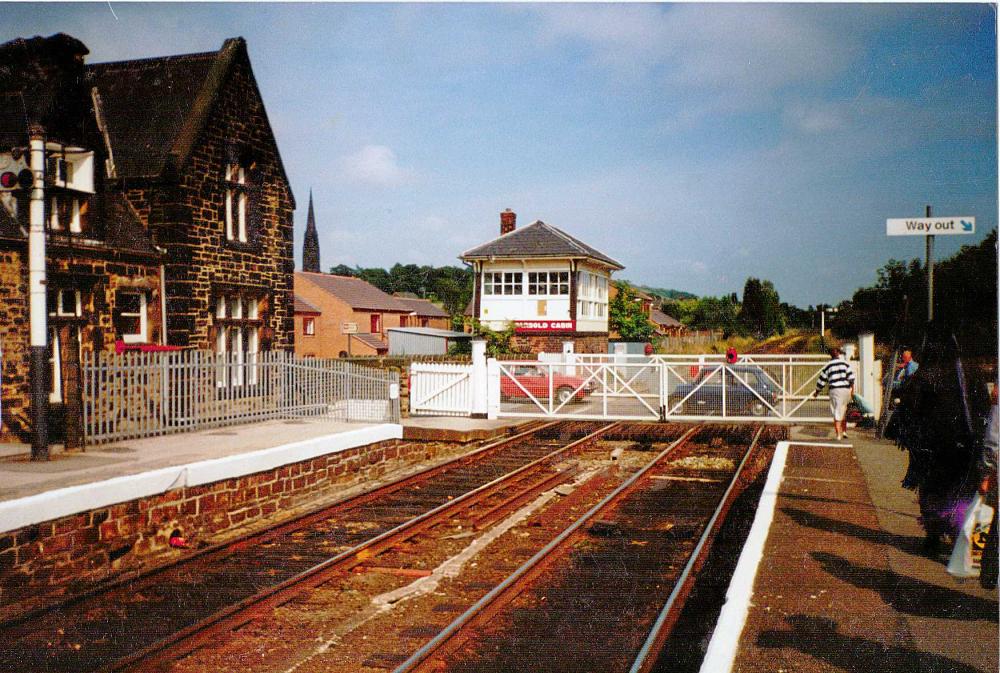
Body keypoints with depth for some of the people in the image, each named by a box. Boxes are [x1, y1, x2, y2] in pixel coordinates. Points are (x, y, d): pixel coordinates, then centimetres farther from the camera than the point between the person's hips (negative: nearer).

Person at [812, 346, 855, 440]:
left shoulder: (828, 366, 4)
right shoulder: (845, 363, 5)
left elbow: (822, 380, 8)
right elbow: (851, 377, -4)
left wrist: (817, 392, 20)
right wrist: (852, 390, -2)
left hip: (835, 390, -2)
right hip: (846, 389, 2)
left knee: (837, 413, -1)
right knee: (843, 411, 20)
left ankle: (839, 435, -7)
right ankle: (844, 431, 20)